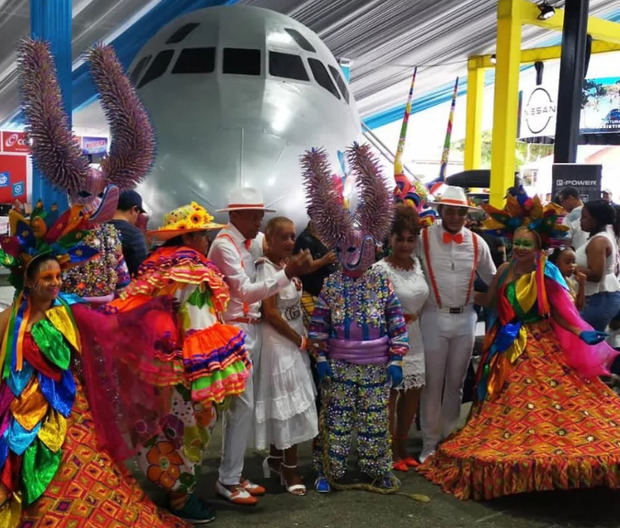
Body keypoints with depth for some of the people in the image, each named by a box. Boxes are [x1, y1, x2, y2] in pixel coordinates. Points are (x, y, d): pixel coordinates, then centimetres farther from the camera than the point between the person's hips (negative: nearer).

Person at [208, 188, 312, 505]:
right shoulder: (224, 244, -13)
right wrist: (286, 274, -28)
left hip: (251, 329, 9)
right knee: (243, 405, -6)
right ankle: (228, 481, 5)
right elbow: (246, 292, -22)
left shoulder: (249, 243, 12)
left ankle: (233, 474, 21)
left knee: (241, 405, 11)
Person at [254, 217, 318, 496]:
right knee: (287, 405, -2)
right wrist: (301, 341, -13)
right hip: (278, 344, -8)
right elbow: (271, 313, -19)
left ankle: (276, 459, 29)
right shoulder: (266, 268, -15)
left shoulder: (289, 265, 9)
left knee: (283, 406, 15)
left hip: (294, 344, 8)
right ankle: (290, 469, 9)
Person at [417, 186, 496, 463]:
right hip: (434, 318, -3)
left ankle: (449, 437, 29)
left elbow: (493, 280, 14)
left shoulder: (477, 243, 3)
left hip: (465, 319, 3)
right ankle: (430, 442, 17)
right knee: (432, 383, 5)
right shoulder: (423, 237, -8)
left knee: (456, 382, 14)